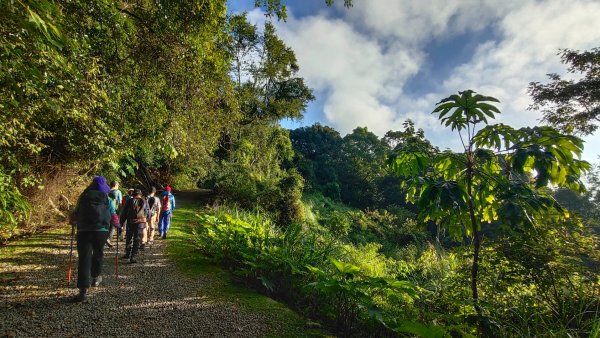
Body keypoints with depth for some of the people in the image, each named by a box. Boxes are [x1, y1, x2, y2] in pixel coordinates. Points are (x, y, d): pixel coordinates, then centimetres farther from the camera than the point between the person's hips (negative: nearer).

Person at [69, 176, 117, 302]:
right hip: (101, 231, 0)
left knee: (84, 259, -2)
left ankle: (83, 291, -9)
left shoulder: (83, 196, 10)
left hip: (83, 231, 1)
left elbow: (75, 213, 17)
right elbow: (113, 215, 6)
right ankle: (95, 277, 39)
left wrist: (73, 221, 39)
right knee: (98, 254, 24)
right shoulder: (106, 198, 6)